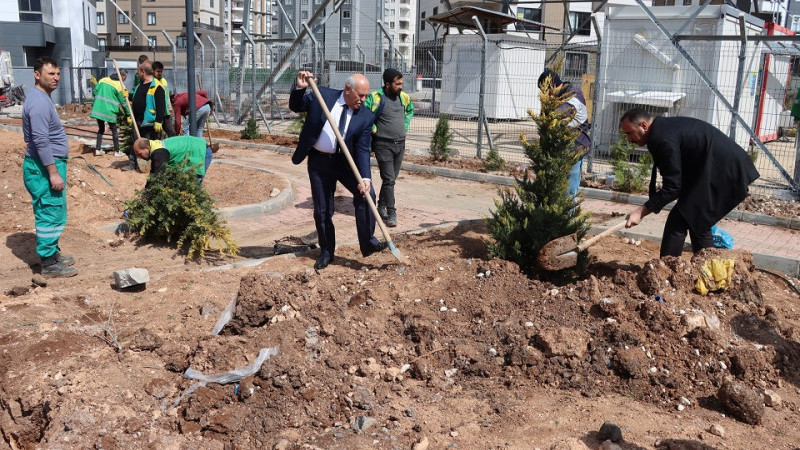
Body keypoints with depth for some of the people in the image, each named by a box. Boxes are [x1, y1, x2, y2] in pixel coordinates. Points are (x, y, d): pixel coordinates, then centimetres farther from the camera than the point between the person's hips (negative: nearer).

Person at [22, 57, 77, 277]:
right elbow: (41, 141, -25)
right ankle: (49, 264, 4)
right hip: (44, 168, -10)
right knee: (50, 215, -4)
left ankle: (52, 253, 30)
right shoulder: (39, 102, -19)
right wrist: (53, 173, -26)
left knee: (54, 214, 19)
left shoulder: (42, 97, 13)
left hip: (47, 165, 10)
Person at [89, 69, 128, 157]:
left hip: (98, 109, 5)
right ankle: (117, 151, 13)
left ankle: (98, 149, 15)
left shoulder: (103, 80, 8)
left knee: (101, 129, 18)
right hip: (109, 111, -5)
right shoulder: (120, 86, -6)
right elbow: (123, 102, -3)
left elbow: (95, 91, 8)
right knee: (114, 130, 9)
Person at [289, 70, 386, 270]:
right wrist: (299, 88, -18)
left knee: (366, 193, -21)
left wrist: (364, 177, -25)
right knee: (322, 210, 4)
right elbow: (295, 107, 3)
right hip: (319, 162, 0)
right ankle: (326, 252, 23)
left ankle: (367, 242, -8)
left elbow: (362, 150, -12)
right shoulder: (322, 95, -9)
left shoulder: (366, 116, -8)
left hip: (346, 162, 0)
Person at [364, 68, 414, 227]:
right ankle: (391, 213, -2)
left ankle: (381, 205, 30)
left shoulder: (404, 97, 7)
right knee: (389, 179, -8)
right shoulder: (375, 98, -14)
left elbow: (410, 110, 28)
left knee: (391, 178, 14)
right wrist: (374, 129, -13)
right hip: (383, 144, -6)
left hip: (400, 144, 6)